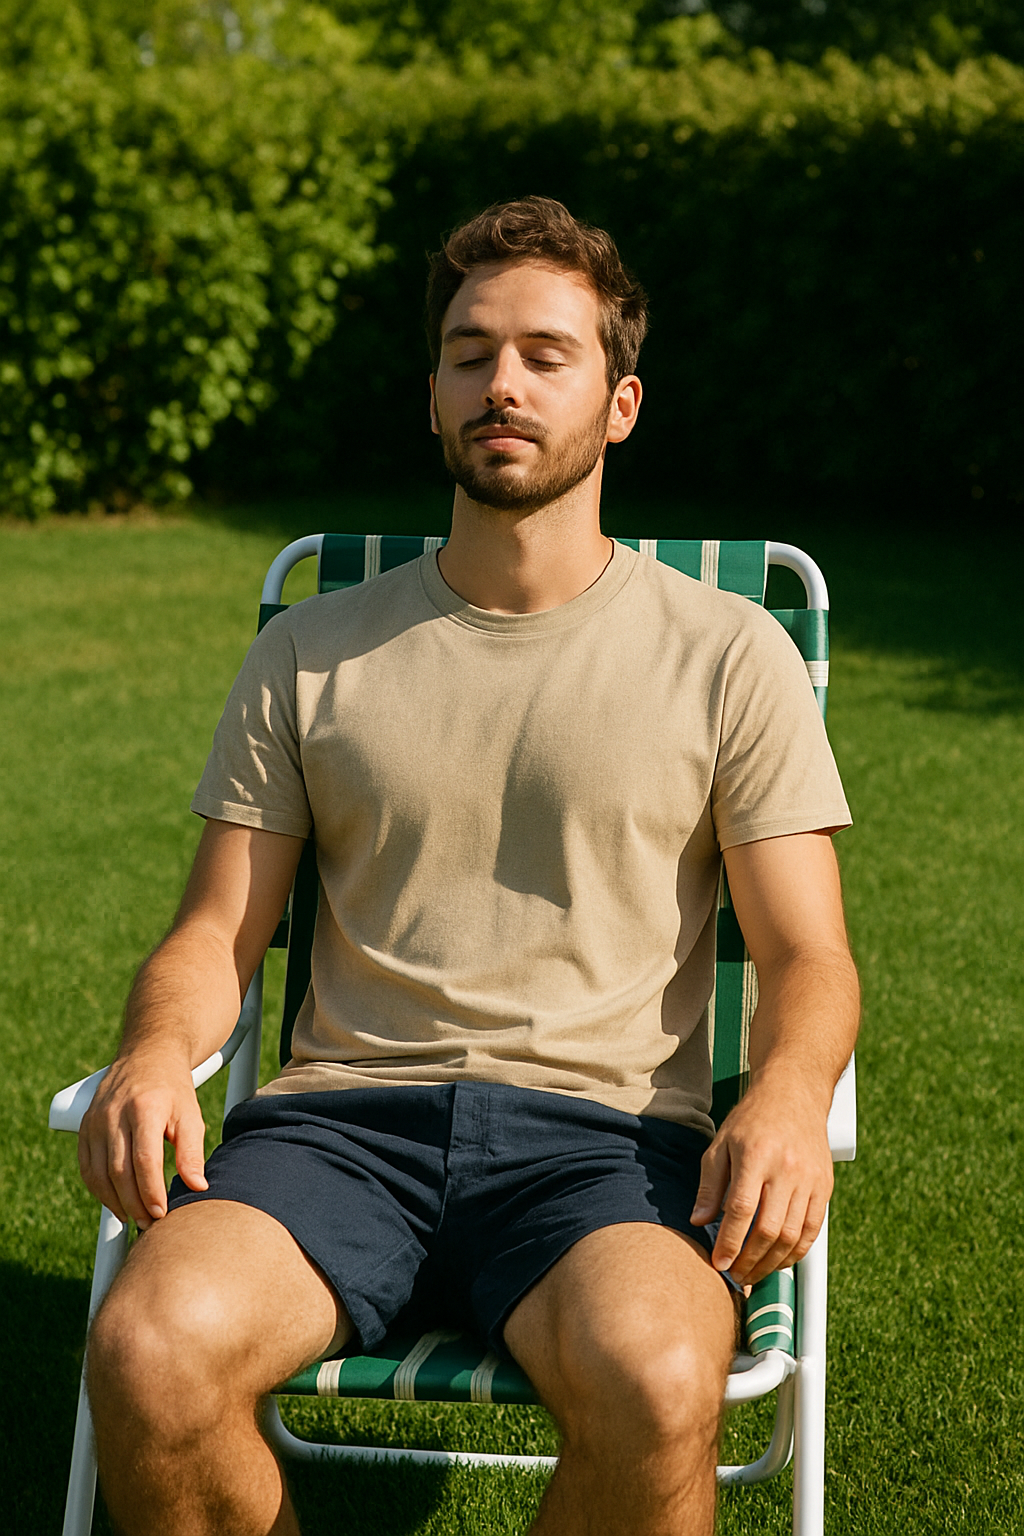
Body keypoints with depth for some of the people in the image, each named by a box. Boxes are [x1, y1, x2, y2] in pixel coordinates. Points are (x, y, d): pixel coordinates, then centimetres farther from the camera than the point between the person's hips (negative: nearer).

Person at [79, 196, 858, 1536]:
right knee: (147, 1353, -29)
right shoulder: (312, 651, 16)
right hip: (344, 1114, 2)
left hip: (602, 1125, -1)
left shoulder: (725, 652, 10)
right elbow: (218, 933, 14)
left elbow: (807, 957, 7)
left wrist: (787, 1093, -16)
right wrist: (156, 1052, -9)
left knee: (657, 1385, -35)